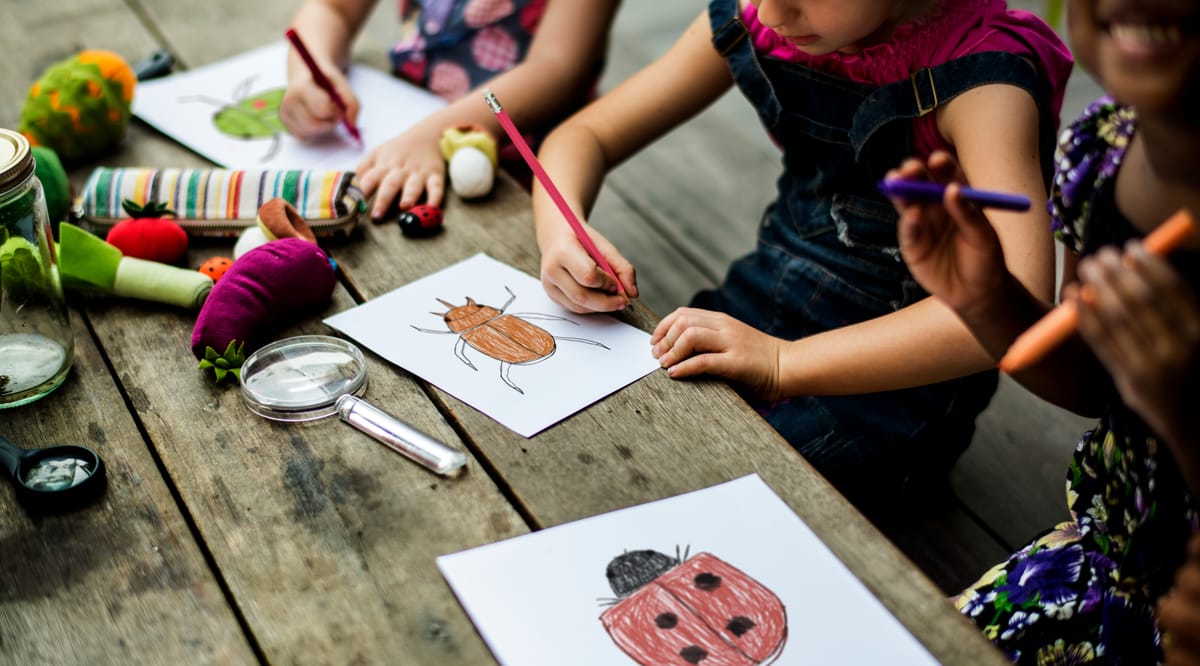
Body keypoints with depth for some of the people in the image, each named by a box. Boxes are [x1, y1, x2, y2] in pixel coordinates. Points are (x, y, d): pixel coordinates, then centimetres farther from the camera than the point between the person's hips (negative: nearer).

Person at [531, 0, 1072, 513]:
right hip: (757, 316, 6)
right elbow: (586, 134, 3)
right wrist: (559, 230, -21)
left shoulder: (982, 78, -22)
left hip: (897, 385, -5)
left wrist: (784, 363, -40)